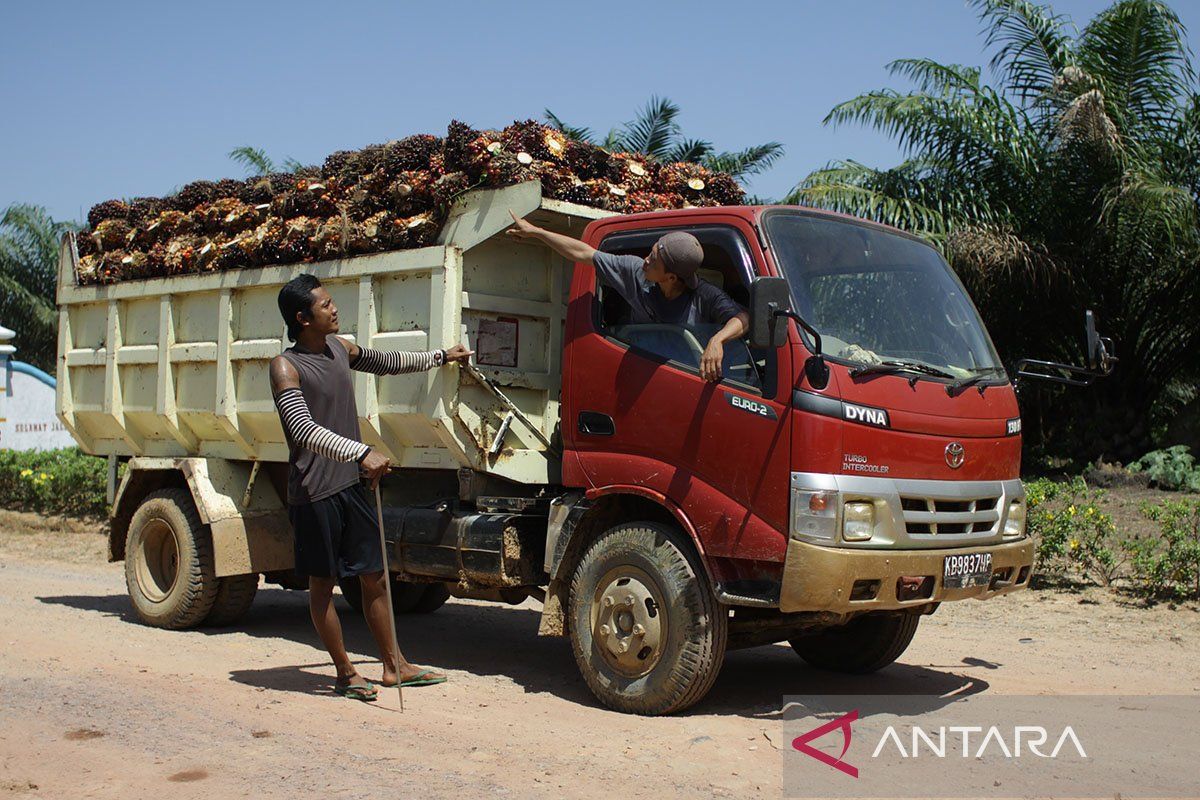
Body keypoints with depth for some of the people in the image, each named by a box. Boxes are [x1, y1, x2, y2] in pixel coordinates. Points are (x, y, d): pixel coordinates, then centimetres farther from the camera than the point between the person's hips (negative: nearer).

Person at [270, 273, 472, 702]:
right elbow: (302, 429, -25)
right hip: (314, 491, -7)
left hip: (352, 484, 7)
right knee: (322, 583, 5)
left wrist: (440, 357, 35)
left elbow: (384, 362, 29)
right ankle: (345, 673, 16)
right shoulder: (286, 366, -13)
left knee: (374, 577, 11)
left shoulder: (340, 348, 10)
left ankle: (394, 665, 22)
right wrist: (360, 452, -36)